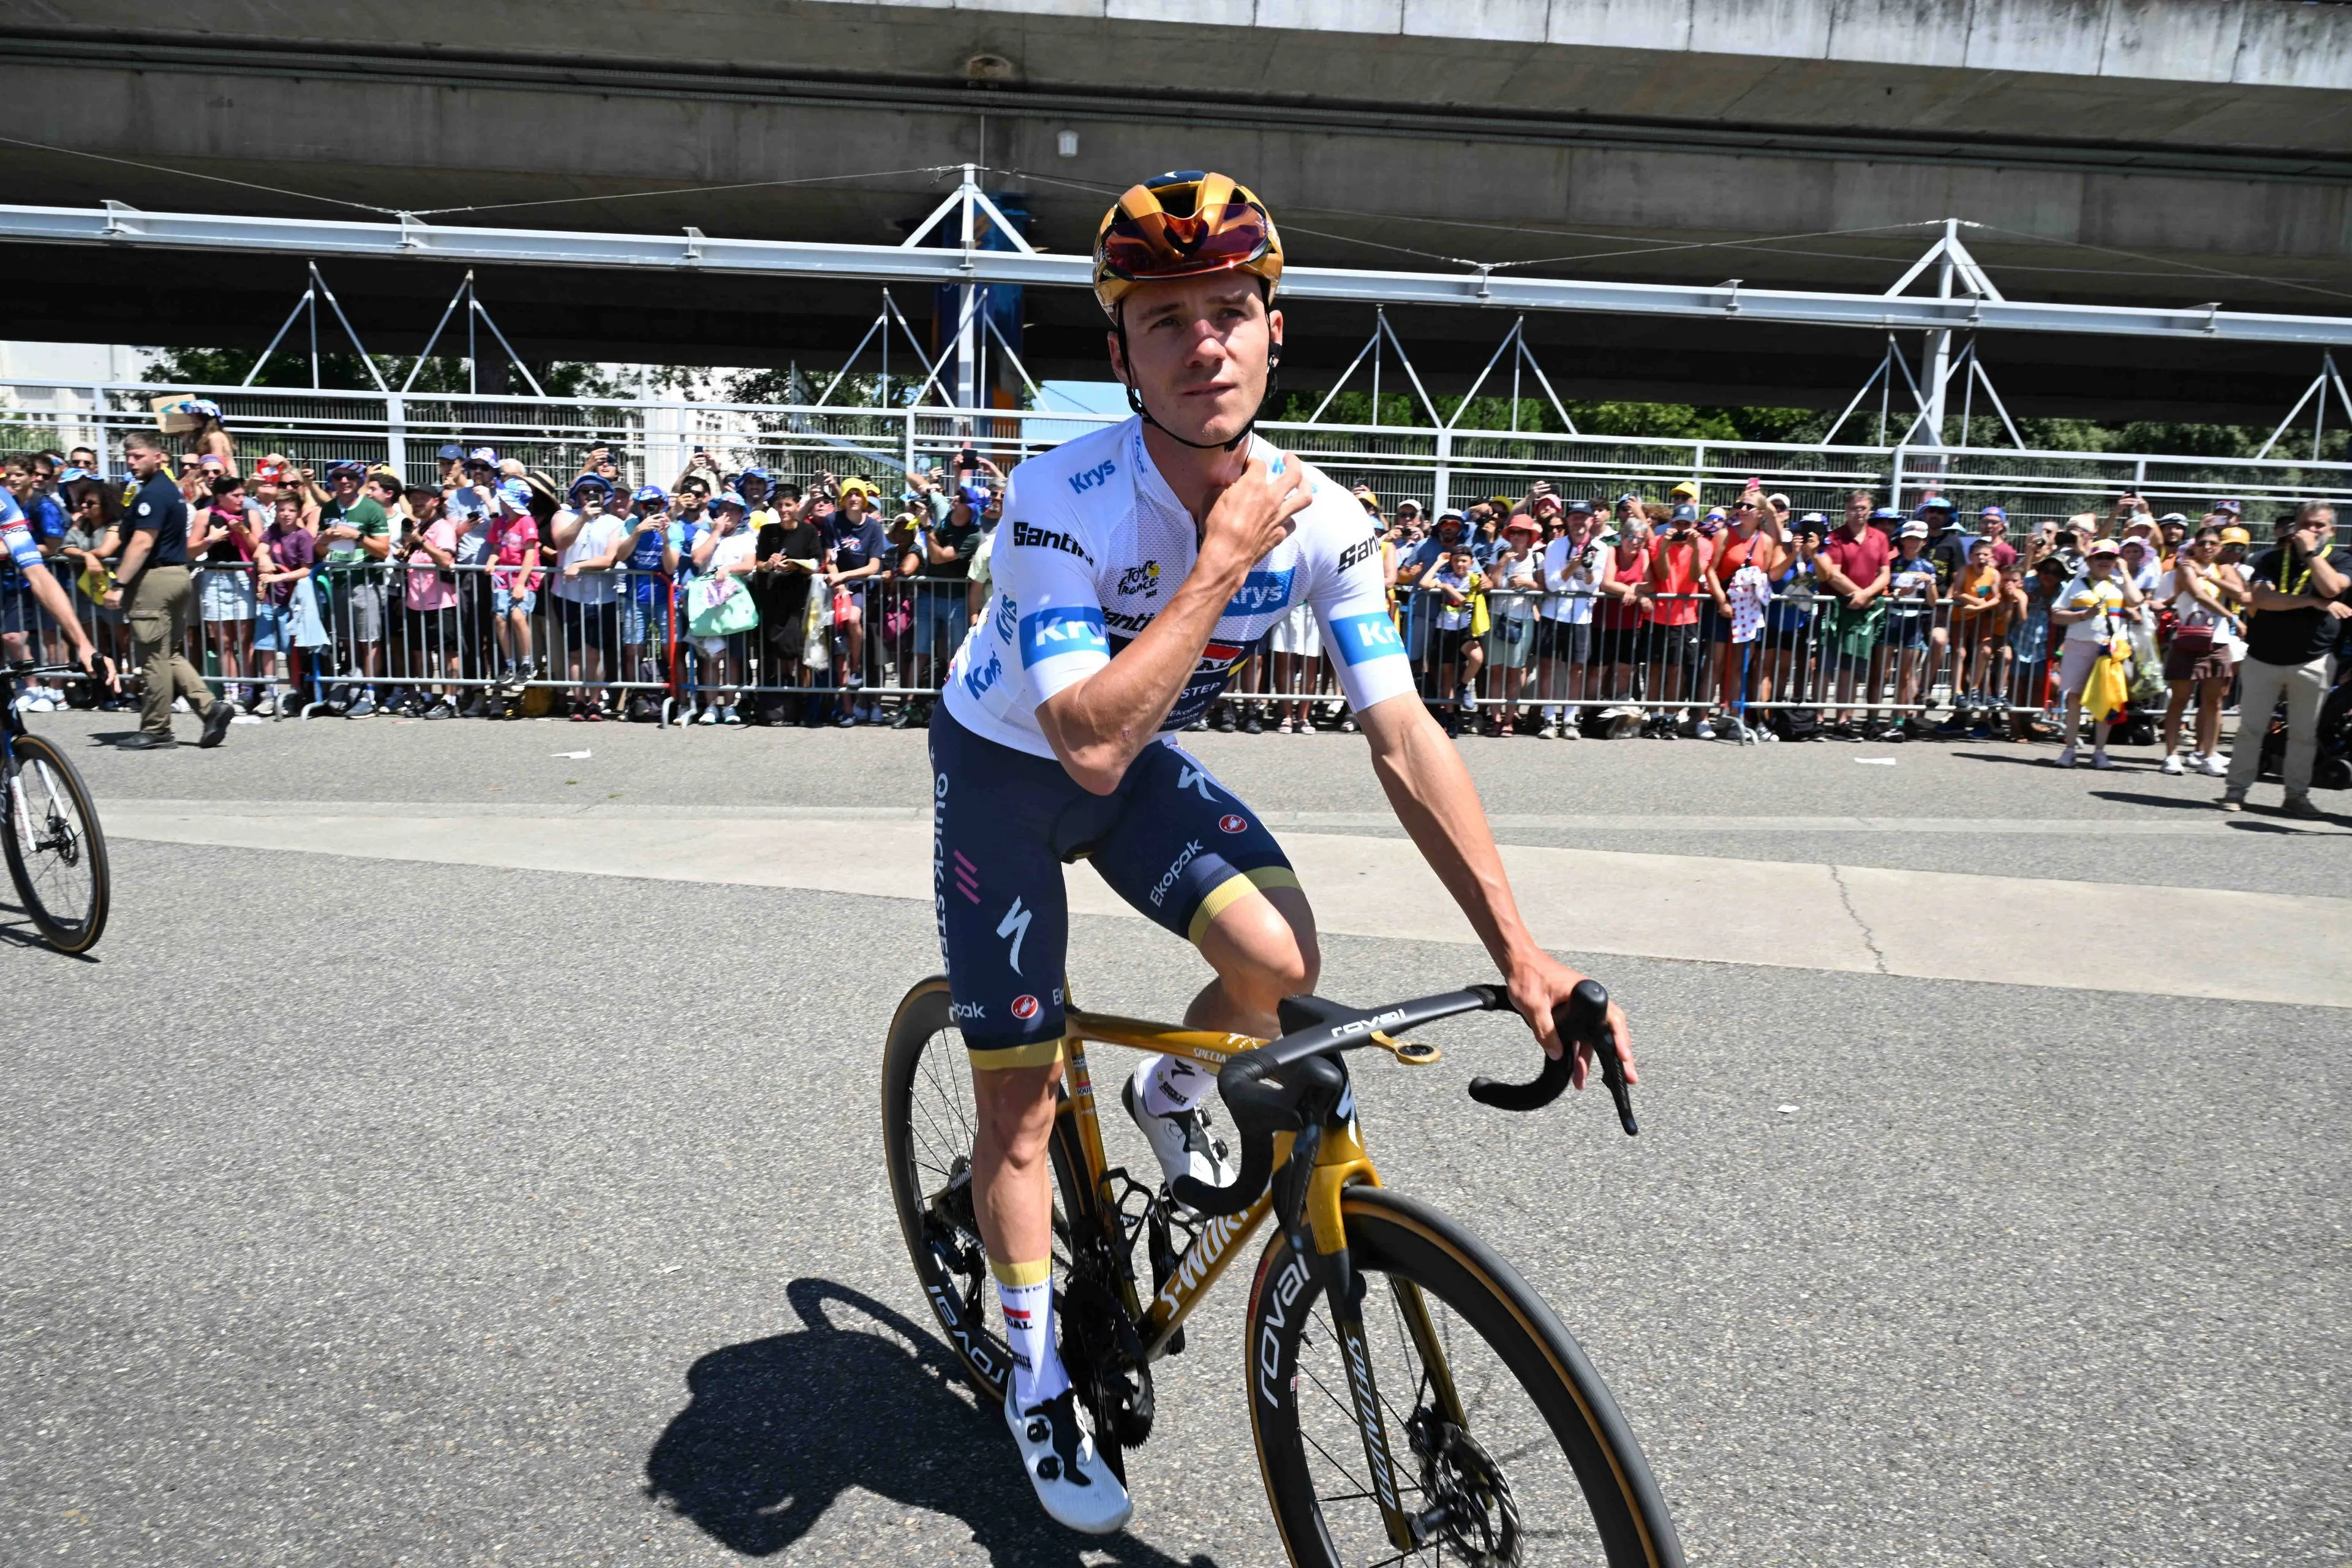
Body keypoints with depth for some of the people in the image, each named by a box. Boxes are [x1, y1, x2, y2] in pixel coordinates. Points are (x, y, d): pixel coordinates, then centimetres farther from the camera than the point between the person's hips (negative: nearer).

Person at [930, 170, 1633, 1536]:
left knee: (1281, 957, -24)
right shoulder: (1065, 496, -32)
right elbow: (1089, 745, -42)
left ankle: (1169, 1093, 14)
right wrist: (1224, 561, -39)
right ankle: (1040, 1379, 25)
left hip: (1143, 763, 3)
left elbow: (1405, 738, -20)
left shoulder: (1319, 516, -19)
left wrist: (1520, 950, -26)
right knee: (1022, 1099, 1)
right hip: (1007, 766, -3)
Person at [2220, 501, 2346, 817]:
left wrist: (2311, 551, -13)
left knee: (2304, 734, 5)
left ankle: (2297, 795, 12)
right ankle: (2236, 789, 9)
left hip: (2313, 662, 0)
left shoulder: (2341, 559, 4)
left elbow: (2331, 588, -17)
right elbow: (2261, 598, -11)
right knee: (2250, 729, 3)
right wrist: (2312, 602, -17)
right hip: (2263, 658, 0)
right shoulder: (2271, 558, 5)